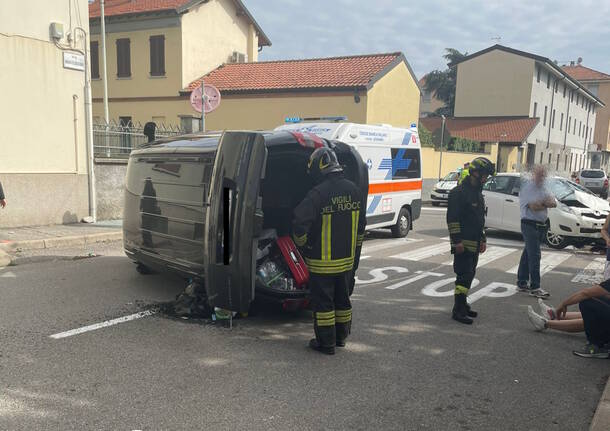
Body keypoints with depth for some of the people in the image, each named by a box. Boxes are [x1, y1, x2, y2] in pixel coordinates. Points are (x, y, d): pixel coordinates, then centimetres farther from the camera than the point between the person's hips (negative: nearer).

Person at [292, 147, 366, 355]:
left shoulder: (318, 193, -20)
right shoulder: (353, 190, 3)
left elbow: (299, 222, -24)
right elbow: (361, 226, 13)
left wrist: (301, 244, -4)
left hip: (323, 261, -7)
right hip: (347, 259, 7)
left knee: (323, 302, 5)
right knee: (342, 299, 19)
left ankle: (326, 343, 13)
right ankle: (341, 337, 32)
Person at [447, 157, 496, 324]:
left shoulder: (478, 193, 18)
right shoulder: (459, 192, -12)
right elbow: (452, 218, -17)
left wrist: (483, 239, 21)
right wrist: (457, 240, -21)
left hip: (474, 243, 9)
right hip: (463, 243, -9)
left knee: (469, 275, 14)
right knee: (464, 275, -10)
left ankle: (462, 305, 25)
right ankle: (458, 310, -7)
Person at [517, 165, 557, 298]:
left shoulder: (544, 189, 16)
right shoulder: (527, 187, -9)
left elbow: (554, 203, 3)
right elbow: (533, 207, -20)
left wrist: (540, 203, -15)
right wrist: (546, 203, -2)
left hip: (541, 226, 8)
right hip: (530, 224, -8)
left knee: (528, 254, 12)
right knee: (535, 255, -10)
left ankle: (522, 283, 19)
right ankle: (535, 287, -8)